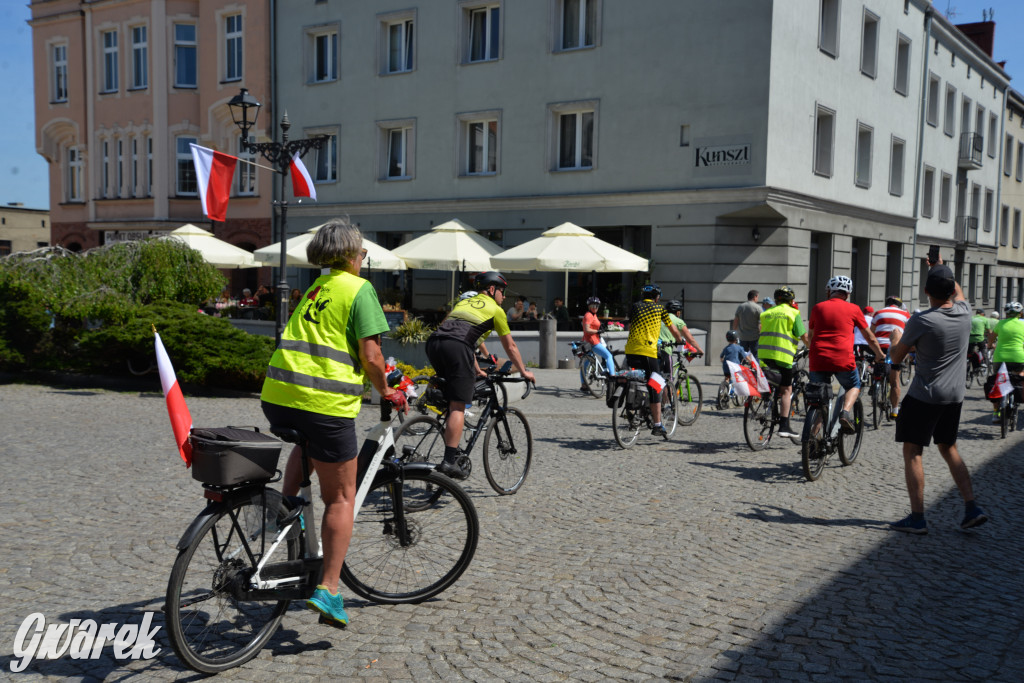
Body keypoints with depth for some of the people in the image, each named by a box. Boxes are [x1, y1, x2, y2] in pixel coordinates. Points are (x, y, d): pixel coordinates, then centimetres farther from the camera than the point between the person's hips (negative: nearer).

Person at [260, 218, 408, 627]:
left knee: (305, 444, 39)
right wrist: (387, 391, 9)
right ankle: (328, 590, 6)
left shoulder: (315, 288, 21)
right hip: (326, 402, -6)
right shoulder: (359, 288, 0)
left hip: (277, 394, 6)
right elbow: (370, 356, -8)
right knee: (341, 497, 8)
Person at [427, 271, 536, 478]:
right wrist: (524, 372, 34)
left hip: (433, 343, 7)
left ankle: (452, 448, 18)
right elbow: (510, 347, 22)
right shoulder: (495, 309, 17)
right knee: (458, 406, -5)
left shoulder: (463, 302, 35)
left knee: (452, 398, 22)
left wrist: (477, 370, 50)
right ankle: (449, 460, -10)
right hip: (455, 347, -7)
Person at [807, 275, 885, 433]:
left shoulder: (818, 307, 13)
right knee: (854, 387, 24)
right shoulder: (853, 309, 9)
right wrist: (880, 355, 34)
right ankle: (846, 412, -3)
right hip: (843, 360, -2)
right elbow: (870, 338, 18)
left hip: (818, 360, 2)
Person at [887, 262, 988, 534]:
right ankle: (972, 508, 15)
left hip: (924, 396, -6)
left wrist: (894, 342, 17)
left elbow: (896, 357, -5)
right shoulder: (964, 313, -1)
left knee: (912, 452, 2)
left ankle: (917, 518, 1)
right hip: (955, 396, 6)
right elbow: (958, 291, 25)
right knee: (949, 449, 20)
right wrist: (941, 266, 37)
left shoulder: (920, 321, -17)